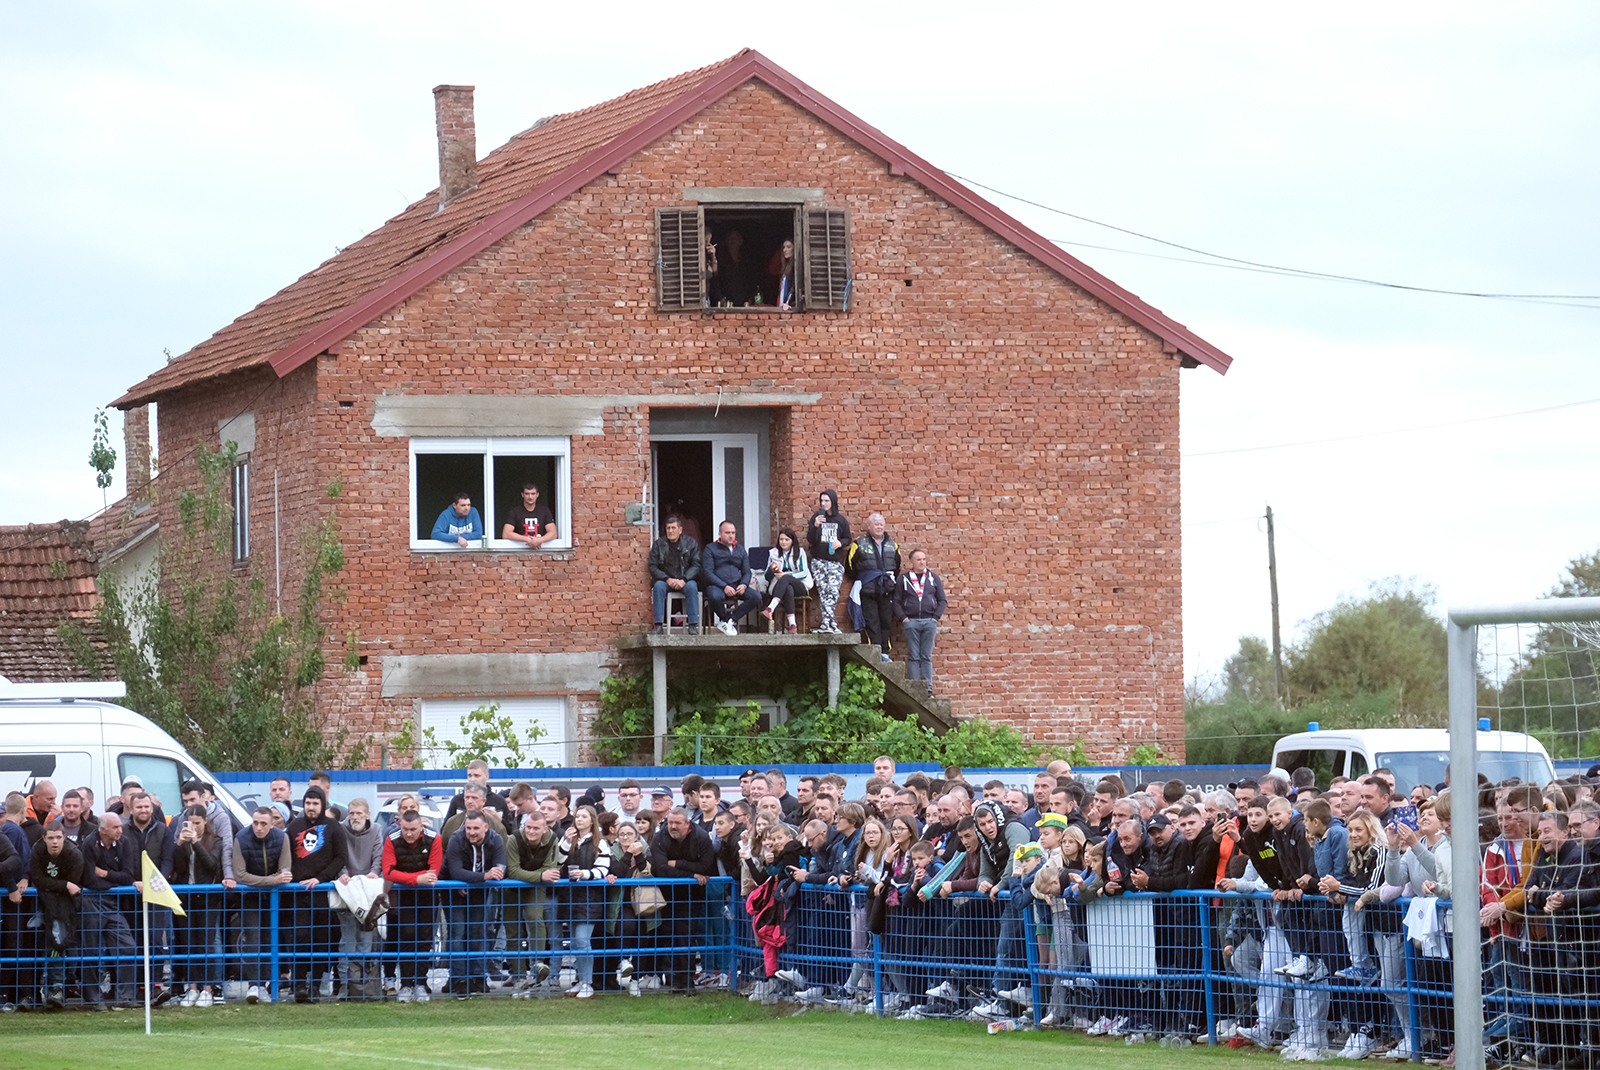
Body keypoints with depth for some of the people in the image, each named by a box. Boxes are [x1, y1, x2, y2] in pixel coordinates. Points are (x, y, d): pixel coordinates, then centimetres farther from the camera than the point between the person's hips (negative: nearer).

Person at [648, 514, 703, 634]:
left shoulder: (691, 543, 4)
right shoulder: (658, 544, 6)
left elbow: (696, 565, -4)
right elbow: (652, 566, 0)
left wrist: (684, 580, -20)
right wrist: (667, 579, -16)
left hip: (685, 580, -1)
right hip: (665, 579, 1)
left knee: (691, 586, -34)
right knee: (658, 586, -32)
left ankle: (693, 624, -31)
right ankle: (659, 625, -33)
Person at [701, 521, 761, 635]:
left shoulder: (740, 550, 18)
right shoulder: (710, 549, 3)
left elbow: (746, 572, 15)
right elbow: (708, 572, -7)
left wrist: (743, 585, -9)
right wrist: (724, 587, -21)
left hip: (737, 586, 4)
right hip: (717, 586, -4)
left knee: (756, 597, -22)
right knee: (715, 596, -40)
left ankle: (727, 621, -21)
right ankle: (724, 618, -9)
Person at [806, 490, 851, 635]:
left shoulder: (841, 520, 7)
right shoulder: (816, 518, 6)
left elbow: (848, 539, 15)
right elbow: (810, 541, 0)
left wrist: (840, 543, -8)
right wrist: (815, 526, -16)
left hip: (835, 563, 0)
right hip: (819, 561, 0)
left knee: (833, 591, -15)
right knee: (823, 590, -11)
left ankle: (826, 623, -16)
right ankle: (832, 624, -13)